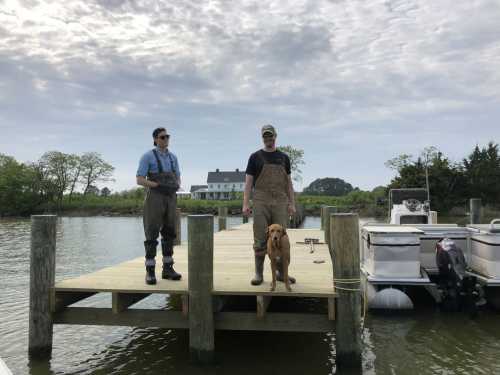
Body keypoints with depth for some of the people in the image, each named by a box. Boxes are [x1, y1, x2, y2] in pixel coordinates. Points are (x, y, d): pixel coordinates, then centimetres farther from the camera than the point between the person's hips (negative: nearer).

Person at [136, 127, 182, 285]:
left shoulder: (173, 157, 14)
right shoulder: (147, 156, -4)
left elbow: (177, 179, 16)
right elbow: (139, 180, -9)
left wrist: (175, 186, -9)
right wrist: (159, 186, -20)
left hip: (170, 199, 6)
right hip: (154, 198, -5)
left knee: (169, 233, 5)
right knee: (152, 234, -7)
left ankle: (168, 269, 13)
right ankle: (150, 272, -1)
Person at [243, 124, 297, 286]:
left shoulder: (283, 157, 13)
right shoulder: (255, 157, 6)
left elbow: (289, 182, 13)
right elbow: (248, 181, 2)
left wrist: (292, 203, 4)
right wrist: (245, 203, -8)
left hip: (280, 202, 2)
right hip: (261, 202, -2)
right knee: (260, 238, -2)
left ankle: (281, 272, 13)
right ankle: (259, 273, 7)